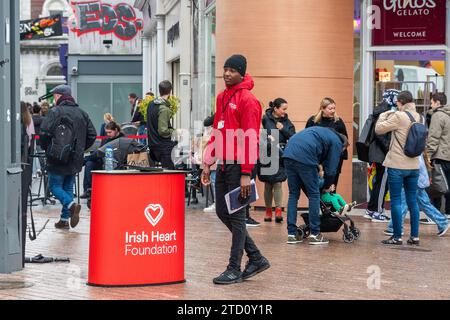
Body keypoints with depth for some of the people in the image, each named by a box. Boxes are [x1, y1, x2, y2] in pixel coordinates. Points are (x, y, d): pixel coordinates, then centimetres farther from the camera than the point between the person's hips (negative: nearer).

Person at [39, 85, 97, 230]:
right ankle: (64, 220, 13)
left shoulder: (55, 112, -11)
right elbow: (92, 135, 8)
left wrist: (46, 148, -1)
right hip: (75, 160, 6)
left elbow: (44, 132, -19)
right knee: (68, 188, 14)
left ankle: (71, 205, -21)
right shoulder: (81, 113, 8)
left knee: (55, 186, 3)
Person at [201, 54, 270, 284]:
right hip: (223, 164, 9)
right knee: (222, 213, 11)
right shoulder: (222, 97, 15)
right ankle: (256, 258, 22)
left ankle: (234, 270, 5)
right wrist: (208, 162, 14)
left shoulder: (247, 100, -11)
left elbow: (250, 138, -15)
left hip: (238, 165, -9)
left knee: (236, 216, -3)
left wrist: (246, 174, -19)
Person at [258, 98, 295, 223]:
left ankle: (278, 211, -8)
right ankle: (268, 211, 14)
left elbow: (293, 137, 3)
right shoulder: (265, 119, -2)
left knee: (277, 183, -6)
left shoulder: (286, 121, 9)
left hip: (280, 156, 2)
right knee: (267, 184, 6)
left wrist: (283, 129, -8)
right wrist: (266, 138, -20)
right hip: (266, 155, -2)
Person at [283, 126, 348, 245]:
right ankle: (315, 234, 8)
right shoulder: (337, 142, 12)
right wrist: (327, 186, 24)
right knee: (314, 195, 6)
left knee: (293, 194, 14)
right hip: (305, 158, -7)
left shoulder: (324, 132, 34)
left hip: (288, 153, 7)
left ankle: (291, 234, 12)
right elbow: (331, 168, 8)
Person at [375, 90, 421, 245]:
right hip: (414, 165, 6)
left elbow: (378, 129, -10)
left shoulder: (399, 116, -14)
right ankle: (414, 236, 13)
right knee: (412, 200, 11)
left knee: (396, 200, 0)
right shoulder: (418, 117, 6)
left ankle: (397, 237, 2)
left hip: (397, 165, -6)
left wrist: (384, 115, 9)